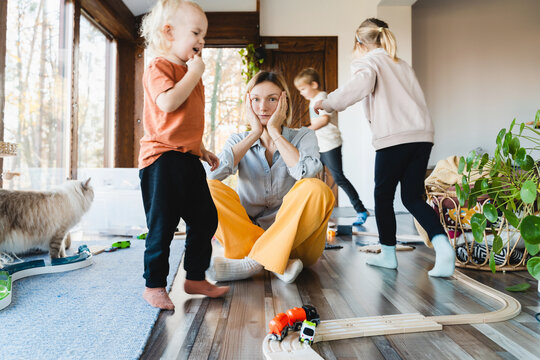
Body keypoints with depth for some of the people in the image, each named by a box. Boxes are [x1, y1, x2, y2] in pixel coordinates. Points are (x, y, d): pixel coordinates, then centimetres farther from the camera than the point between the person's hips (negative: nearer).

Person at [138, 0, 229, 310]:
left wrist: (202, 149, 22)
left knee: (206, 219, 11)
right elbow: (168, 103, -27)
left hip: (188, 159, 9)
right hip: (163, 159, -9)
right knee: (163, 226, -2)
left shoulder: (189, 73, 21)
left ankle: (195, 278, 25)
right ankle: (154, 285, 15)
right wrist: (194, 73, -15)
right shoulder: (159, 67, -6)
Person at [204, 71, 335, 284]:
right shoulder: (239, 141, 8)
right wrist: (255, 134, -9)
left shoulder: (303, 137, 4)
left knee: (315, 189, -28)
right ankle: (278, 263, -27)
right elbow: (212, 172, -15)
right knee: (208, 188, -18)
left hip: (295, 240, -1)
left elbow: (306, 172, -20)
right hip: (247, 235, 2)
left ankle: (254, 260, -26)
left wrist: (274, 132, -11)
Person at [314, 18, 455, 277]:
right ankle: (442, 245, -9)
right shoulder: (402, 64, 26)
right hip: (422, 135, 7)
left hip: (393, 138, -6)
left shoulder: (368, 62, 5)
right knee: (412, 197, 11)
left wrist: (327, 103, -9)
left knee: (383, 196, 10)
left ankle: (388, 253, 20)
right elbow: (416, 98, 21)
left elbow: (360, 85, -17)